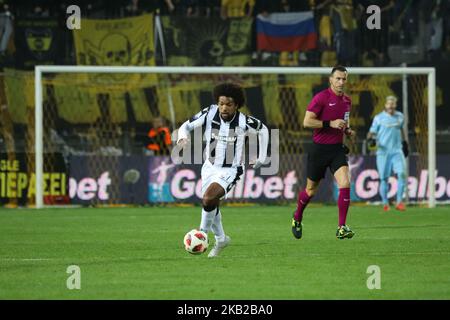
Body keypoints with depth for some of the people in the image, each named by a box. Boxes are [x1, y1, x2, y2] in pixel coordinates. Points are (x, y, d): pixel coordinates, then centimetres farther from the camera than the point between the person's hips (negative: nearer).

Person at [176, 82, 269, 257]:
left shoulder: (244, 122, -17)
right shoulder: (209, 114, -14)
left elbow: (263, 130, 3)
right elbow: (186, 126, -5)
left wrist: (261, 158, 5)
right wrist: (182, 137, -28)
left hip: (230, 170, -4)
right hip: (210, 166, 4)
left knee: (208, 199, -27)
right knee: (212, 206, 17)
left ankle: (203, 232, -3)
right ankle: (220, 239, 42)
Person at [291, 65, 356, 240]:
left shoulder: (347, 100, 9)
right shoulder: (321, 98, -12)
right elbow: (307, 122, -16)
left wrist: (347, 130, 5)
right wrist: (330, 123, -22)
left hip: (337, 149, 4)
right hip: (319, 149, -4)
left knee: (345, 183, -17)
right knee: (311, 190, 8)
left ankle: (342, 228, -14)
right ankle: (297, 217, 38)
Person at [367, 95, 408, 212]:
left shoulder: (400, 116, 11)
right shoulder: (379, 118, -1)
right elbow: (372, 132, -2)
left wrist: (404, 143, 30)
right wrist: (370, 138, -23)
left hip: (397, 151, 3)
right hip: (383, 151, -3)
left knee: (402, 174, -15)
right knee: (384, 178, -1)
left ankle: (399, 202, -10)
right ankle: (385, 203, 9)